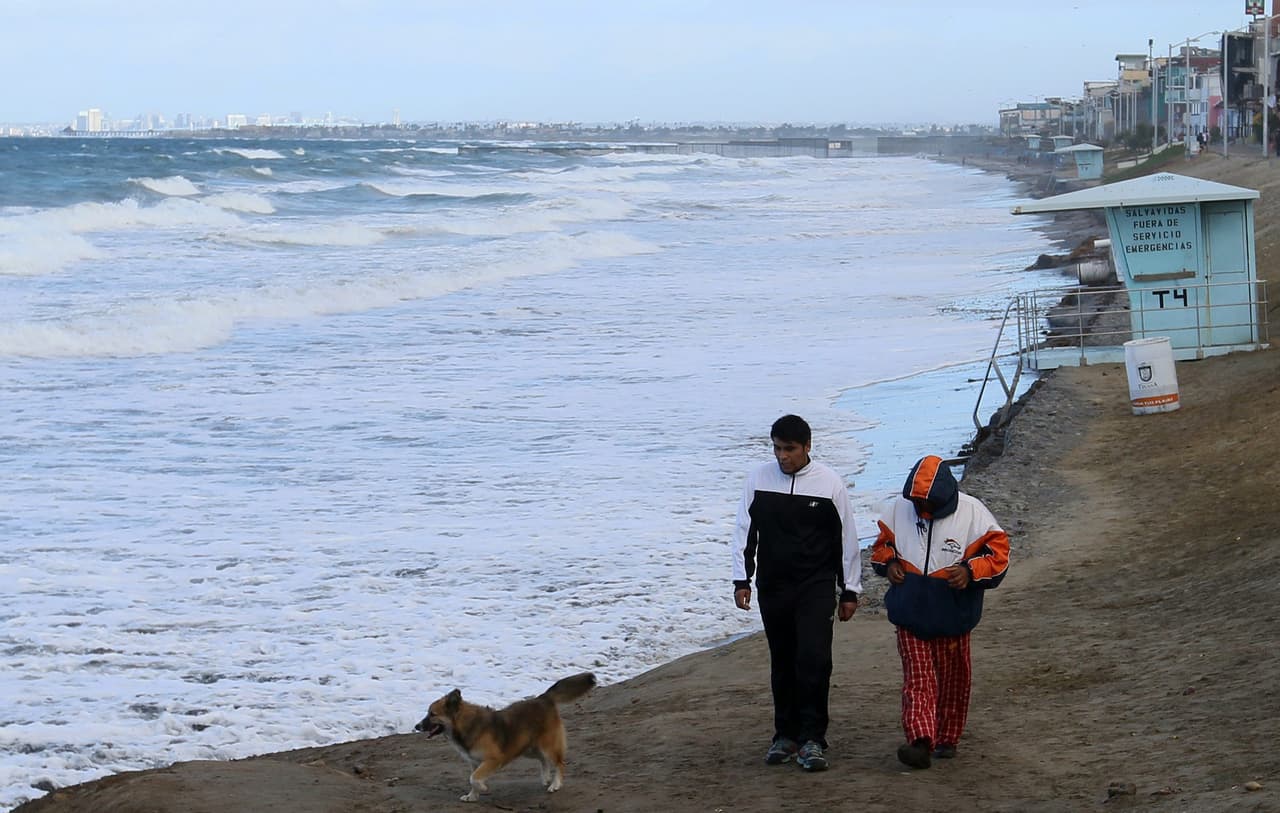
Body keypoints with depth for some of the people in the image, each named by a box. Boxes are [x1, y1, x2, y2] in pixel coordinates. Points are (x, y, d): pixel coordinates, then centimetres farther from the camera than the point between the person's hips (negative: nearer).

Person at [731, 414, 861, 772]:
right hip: (773, 588, 2)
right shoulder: (758, 479, 1)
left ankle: (811, 739, -9)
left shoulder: (830, 484, -4)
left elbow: (846, 539, 3)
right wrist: (741, 580, 1)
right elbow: (744, 531, 7)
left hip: (816, 587, -2)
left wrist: (850, 590, 4)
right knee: (782, 663, 9)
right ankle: (786, 734, 20)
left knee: (814, 658, -14)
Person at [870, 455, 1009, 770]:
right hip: (910, 612, 1)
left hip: (952, 613, -1)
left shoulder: (972, 513, -11)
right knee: (917, 676, -9)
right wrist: (888, 563, -5)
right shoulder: (897, 508, -2)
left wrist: (970, 571, -21)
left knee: (952, 678, 11)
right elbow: (881, 544, 15)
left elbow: (998, 552, -5)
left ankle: (947, 739, 26)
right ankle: (920, 741, -18)